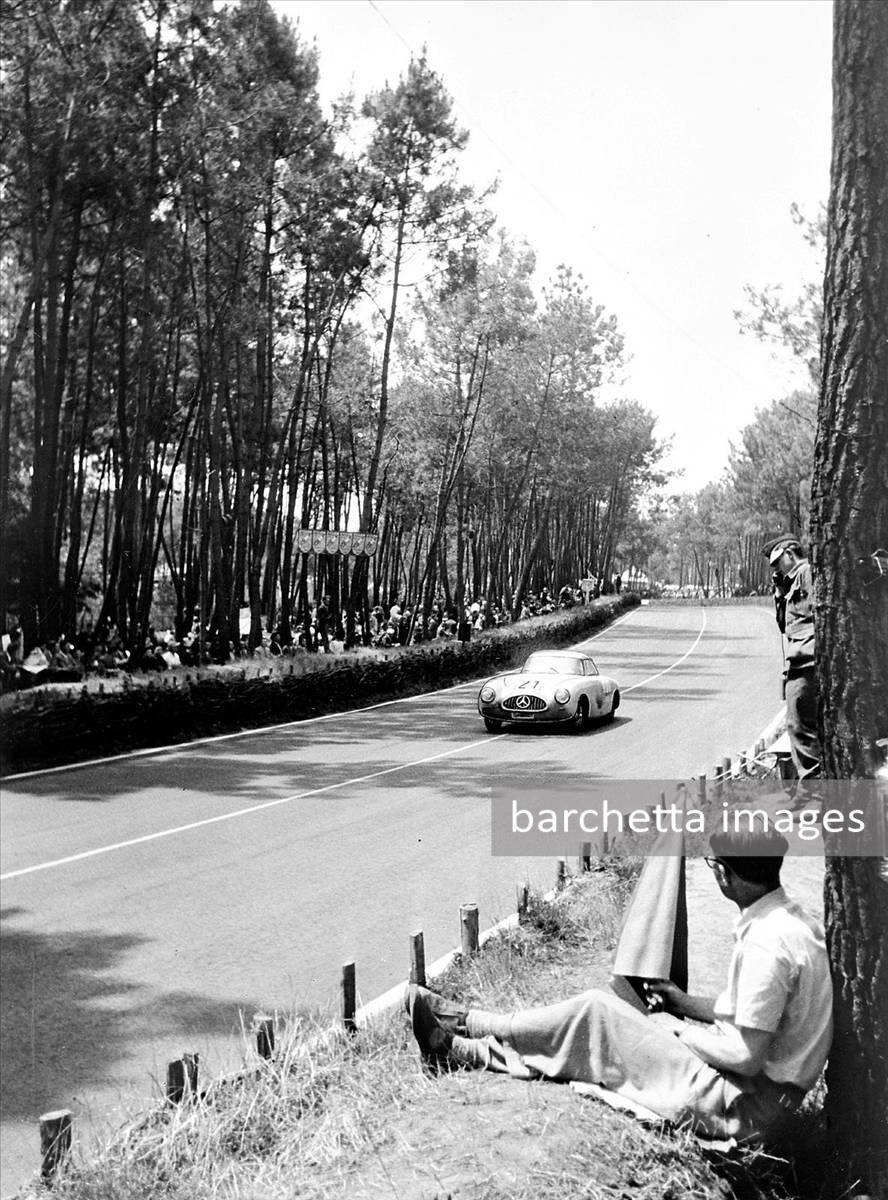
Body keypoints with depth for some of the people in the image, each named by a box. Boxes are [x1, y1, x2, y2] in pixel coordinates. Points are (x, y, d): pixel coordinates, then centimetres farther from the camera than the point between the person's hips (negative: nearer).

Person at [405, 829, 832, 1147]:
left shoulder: (768, 944, -27)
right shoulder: (787, 918, 5)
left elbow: (749, 1055, -25)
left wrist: (682, 1034, -9)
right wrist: (683, 1003, 11)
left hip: (746, 1108, -9)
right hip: (760, 1097, 9)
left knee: (596, 1013, -8)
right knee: (602, 1013, 5)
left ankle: (462, 1025, 8)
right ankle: (459, 1050, 13)